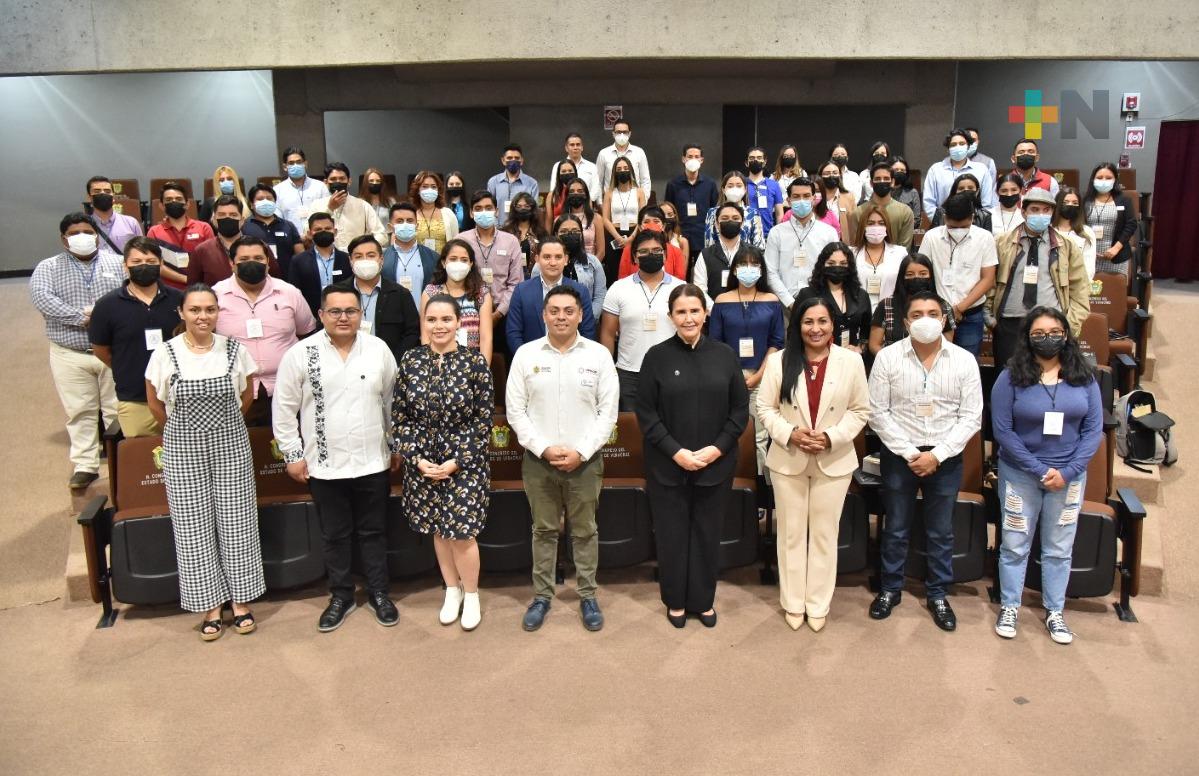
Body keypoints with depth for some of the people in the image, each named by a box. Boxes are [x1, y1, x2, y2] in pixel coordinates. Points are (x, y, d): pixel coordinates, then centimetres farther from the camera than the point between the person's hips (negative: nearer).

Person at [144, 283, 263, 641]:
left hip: (231, 444, 1)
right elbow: (155, 403, 6)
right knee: (194, 526, 4)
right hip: (184, 450, -1)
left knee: (236, 521, 5)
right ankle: (210, 605, 17)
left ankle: (241, 601, 20)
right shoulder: (165, 353, -7)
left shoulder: (234, 350, -4)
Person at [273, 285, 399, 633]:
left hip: (373, 462, 1)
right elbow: (284, 408, -1)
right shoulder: (300, 354, -7)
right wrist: (293, 454, -1)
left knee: (373, 532, 13)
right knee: (334, 535, 13)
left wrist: (397, 445, 9)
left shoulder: (378, 349, -2)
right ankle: (341, 596, 30)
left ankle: (379, 593, 29)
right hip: (324, 465, -1)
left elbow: (392, 401, 6)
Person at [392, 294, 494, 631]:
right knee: (438, 530, 14)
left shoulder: (474, 361, -9)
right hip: (422, 463, 3)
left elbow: (484, 419, -8)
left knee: (462, 533, -1)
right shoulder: (411, 361, -1)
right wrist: (418, 459, -8)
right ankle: (452, 591, 35)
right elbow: (399, 418, 2)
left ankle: (471, 596, 23)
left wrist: (457, 461, -12)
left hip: (465, 462, -3)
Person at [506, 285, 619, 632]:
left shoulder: (598, 354, -2)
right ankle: (541, 596, 25)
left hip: (585, 460, 0)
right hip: (538, 459, 1)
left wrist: (581, 451, -11)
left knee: (584, 531, 10)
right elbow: (515, 410, -1)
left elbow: (608, 411, -3)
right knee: (544, 530, 12)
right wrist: (543, 448, -11)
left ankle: (588, 596, 24)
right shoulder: (525, 354, -1)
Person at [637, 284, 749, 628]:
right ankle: (676, 601, 27)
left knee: (707, 535, 11)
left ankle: (703, 601, 28)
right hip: (667, 466, -1)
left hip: (716, 465, 1)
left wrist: (717, 448, -9)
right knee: (672, 535, 9)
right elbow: (645, 412, -5)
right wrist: (676, 452, -13)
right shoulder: (657, 356, -3)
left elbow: (740, 409, 3)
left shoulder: (724, 355, 2)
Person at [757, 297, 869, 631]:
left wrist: (832, 437, -14)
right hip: (788, 460, 0)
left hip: (834, 462, 0)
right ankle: (792, 603, 26)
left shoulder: (851, 361, -3)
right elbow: (765, 407, -2)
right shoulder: (779, 361, -4)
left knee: (824, 534, 11)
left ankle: (818, 605, 25)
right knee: (791, 533, 11)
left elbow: (860, 410, 0)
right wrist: (789, 434, -17)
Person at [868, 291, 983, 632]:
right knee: (895, 528, 12)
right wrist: (910, 453, -12)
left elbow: (971, 417, -4)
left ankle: (938, 595, 29)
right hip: (898, 454, -1)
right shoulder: (887, 357, -6)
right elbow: (878, 413, -6)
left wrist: (937, 454, -12)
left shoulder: (964, 360, -4)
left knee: (940, 532, 13)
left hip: (945, 458, 1)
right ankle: (891, 589, 29)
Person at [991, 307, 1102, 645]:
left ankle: (1054, 612, 27)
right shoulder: (1011, 378, -8)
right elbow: (1003, 431, -11)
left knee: (1059, 548, 12)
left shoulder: (1084, 378, 0)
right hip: (1020, 474, -2)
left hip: (1069, 475, 2)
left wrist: (1067, 472, -12)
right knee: (1014, 544, 8)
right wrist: (1040, 470, -15)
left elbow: (1093, 430, -2)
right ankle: (1009, 607, 24)